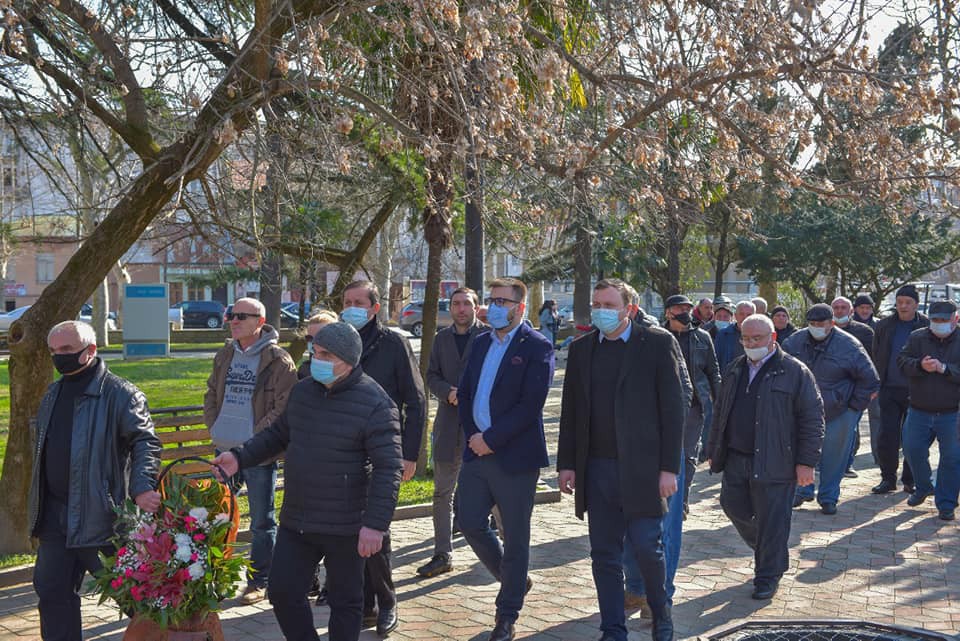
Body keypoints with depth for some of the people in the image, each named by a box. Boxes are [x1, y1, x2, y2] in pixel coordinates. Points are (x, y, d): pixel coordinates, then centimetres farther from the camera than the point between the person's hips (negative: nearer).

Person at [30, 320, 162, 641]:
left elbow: (145, 442, -16)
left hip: (100, 515, -7)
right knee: (52, 590, 12)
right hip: (55, 515, 7)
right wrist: (38, 505, 19)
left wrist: (141, 488, -30)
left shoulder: (120, 394, -11)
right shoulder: (52, 395, 14)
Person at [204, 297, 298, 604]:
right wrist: (214, 426, 6)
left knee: (262, 522, 6)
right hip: (224, 450, 6)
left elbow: (284, 406, -14)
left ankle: (258, 582, 18)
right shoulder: (224, 355, 11)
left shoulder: (278, 359, -9)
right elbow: (211, 394, 20)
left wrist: (256, 435, -17)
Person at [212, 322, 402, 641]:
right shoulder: (303, 390, 5)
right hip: (295, 521, 6)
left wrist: (375, 524, -24)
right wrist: (240, 457, 6)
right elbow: (278, 434, 20)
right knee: (283, 591, 11)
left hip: (344, 527, -6)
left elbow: (388, 468, -19)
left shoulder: (375, 403, -16)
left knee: (345, 601, 9)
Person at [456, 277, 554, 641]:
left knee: (514, 538, 4)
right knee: (470, 524, 9)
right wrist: (472, 435, -3)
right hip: (477, 451, 7)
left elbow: (530, 405, -17)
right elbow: (465, 393, 13)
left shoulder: (536, 348, -9)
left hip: (514, 456, -6)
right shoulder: (481, 343, 12)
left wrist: (491, 439, -18)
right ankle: (515, 580, 32)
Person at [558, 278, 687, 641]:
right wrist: (566, 464, 6)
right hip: (597, 470, 4)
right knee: (604, 555, 7)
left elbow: (673, 408, -5)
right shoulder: (581, 349, 9)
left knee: (647, 547, -1)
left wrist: (669, 468, -9)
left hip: (642, 468, -4)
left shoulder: (658, 343, -3)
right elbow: (570, 412, 11)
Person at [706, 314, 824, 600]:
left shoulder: (794, 372, -5)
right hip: (735, 459, 6)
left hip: (773, 464, -6)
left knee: (772, 521, 1)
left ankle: (767, 577, 17)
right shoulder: (735, 370, 13)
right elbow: (720, 413, 20)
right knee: (734, 508, 11)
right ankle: (770, 554, 36)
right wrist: (713, 451, 18)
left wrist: (806, 462, -11)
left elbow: (812, 419, -7)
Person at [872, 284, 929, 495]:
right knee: (886, 436, -3)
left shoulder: (928, 327, 0)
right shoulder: (884, 326, 7)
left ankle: (910, 480, 17)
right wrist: (877, 384, 8)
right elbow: (876, 357, 14)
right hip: (890, 389, 2)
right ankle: (888, 477, 10)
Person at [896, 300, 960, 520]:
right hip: (919, 411, 3)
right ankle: (924, 487, 35)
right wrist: (920, 365, -23)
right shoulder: (917, 337, 5)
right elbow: (902, 361, -5)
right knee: (913, 451, 8)